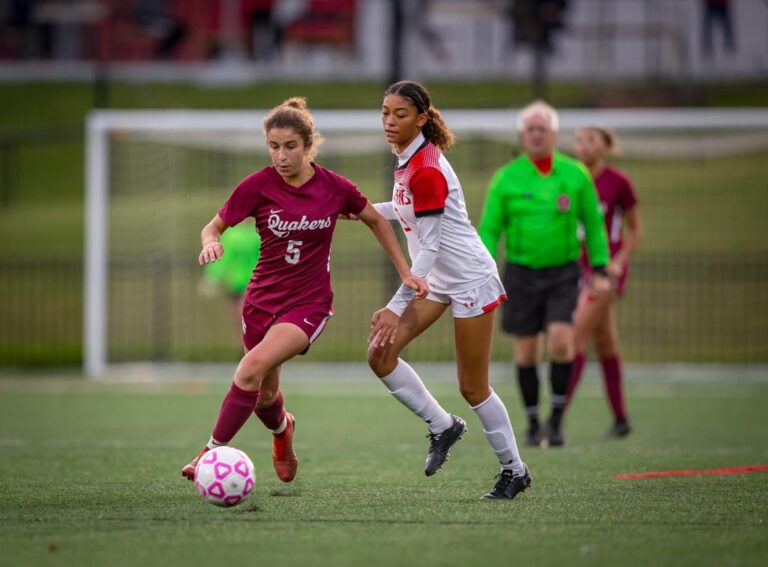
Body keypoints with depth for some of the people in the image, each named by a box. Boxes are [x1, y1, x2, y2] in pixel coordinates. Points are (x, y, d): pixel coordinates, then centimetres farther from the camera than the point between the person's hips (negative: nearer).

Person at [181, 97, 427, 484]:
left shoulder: (334, 188, -9)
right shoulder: (258, 185, -10)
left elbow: (376, 220, 9)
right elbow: (214, 226, 0)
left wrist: (405, 273, 9)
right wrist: (211, 242, -24)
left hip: (309, 303, -3)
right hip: (262, 299, 3)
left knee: (255, 364, -28)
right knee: (264, 394, 15)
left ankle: (213, 451, -20)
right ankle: (282, 429, 52)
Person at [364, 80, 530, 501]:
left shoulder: (426, 170, -25)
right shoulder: (407, 159, 2)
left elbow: (429, 247, -26)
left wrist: (397, 307, -28)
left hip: (470, 279, -9)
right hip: (436, 279, 9)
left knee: (473, 388, -1)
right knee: (380, 355, -5)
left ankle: (514, 470, 15)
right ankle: (442, 426, 11)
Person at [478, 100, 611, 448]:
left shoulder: (575, 175, 1)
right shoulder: (506, 178, -1)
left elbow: (593, 224, 9)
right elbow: (488, 230, 3)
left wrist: (599, 270, 3)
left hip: (563, 272, 0)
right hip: (521, 272, 0)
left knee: (560, 338, -18)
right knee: (526, 350, 3)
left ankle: (557, 418, -4)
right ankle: (533, 424, 16)